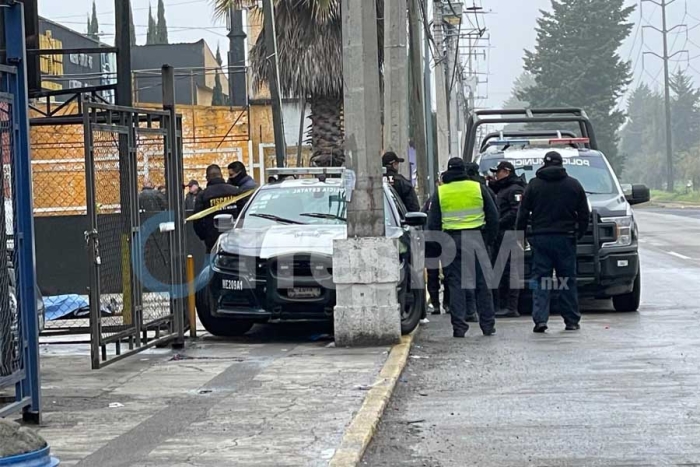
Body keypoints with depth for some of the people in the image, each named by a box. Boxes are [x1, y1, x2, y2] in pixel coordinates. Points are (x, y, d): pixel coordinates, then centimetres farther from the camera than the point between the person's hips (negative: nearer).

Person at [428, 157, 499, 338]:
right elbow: (493, 216, 7)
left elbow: (433, 223, 4)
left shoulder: (440, 192, 4)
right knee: (482, 282, 7)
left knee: (455, 283, 3)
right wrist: (490, 238, 15)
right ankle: (488, 325, 9)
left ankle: (459, 326, -2)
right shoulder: (478, 188, 5)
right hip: (476, 239, 0)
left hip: (452, 241, 0)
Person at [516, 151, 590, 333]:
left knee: (540, 279, 1)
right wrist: (579, 233, 18)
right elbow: (584, 214, 7)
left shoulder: (534, 185, 1)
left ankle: (540, 319, -9)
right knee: (568, 280, 7)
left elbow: (523, 214, 1)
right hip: (565, 238, 1)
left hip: (541, 238, -1)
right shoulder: (573, 185, 4)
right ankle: (571, 320, 9)